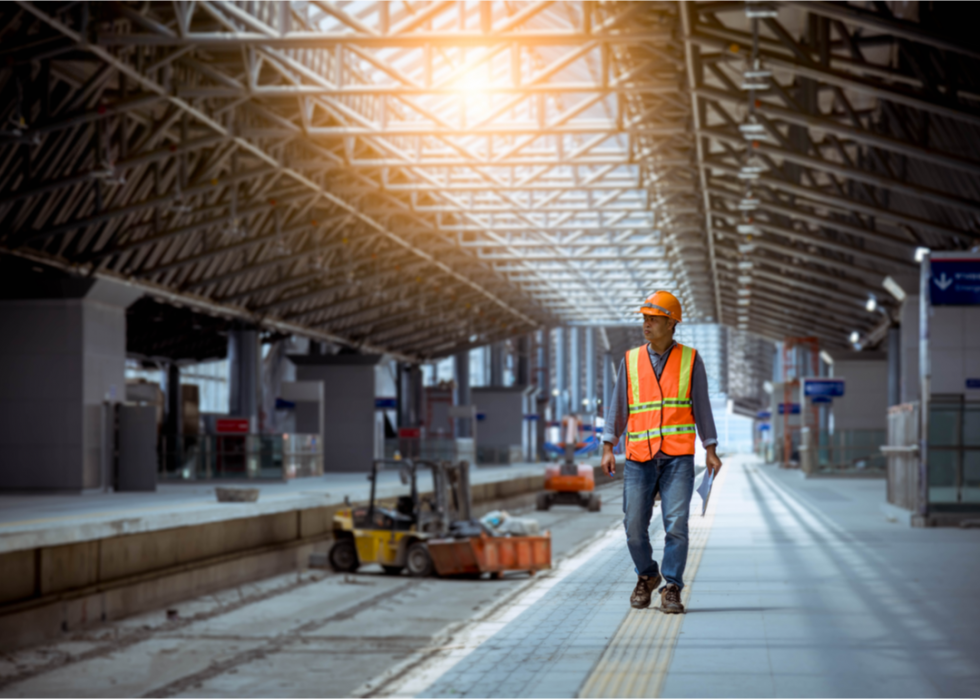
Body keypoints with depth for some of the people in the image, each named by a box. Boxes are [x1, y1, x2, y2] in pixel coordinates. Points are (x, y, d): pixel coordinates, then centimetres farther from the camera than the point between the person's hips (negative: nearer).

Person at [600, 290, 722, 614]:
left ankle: (672, 588, -2)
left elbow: (701, 407, 7)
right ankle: (647, 576, 24)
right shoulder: (631, 360, 8)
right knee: (635, 526, 0)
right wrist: (608, 448, 0)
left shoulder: (690, 360, 5)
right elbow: (618, 406, 8)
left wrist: (711, 450, 2)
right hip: (639, 458, 2)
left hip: (678, 458, -2)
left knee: (676, 524, -11)